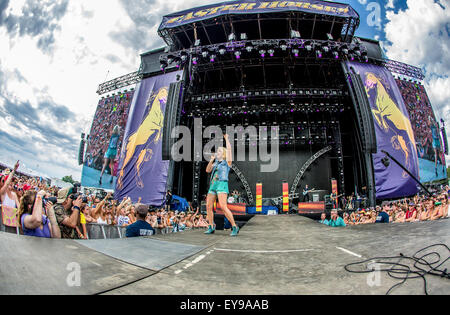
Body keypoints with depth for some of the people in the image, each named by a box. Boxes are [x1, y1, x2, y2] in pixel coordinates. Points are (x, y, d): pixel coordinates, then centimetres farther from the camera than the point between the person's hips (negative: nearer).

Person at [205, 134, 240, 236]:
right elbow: (208, 170, 17)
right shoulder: (216, 163, 22)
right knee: (208, 206, 3)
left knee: (223, 207, -20)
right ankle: (211, 228, 14)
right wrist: (212, 160, 8)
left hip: (222, 185, -7)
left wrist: (227, 139, 8)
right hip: (213, 185, 7)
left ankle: (234, 227, -13)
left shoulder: (227, 162, 5)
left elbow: (229, 149, -3)